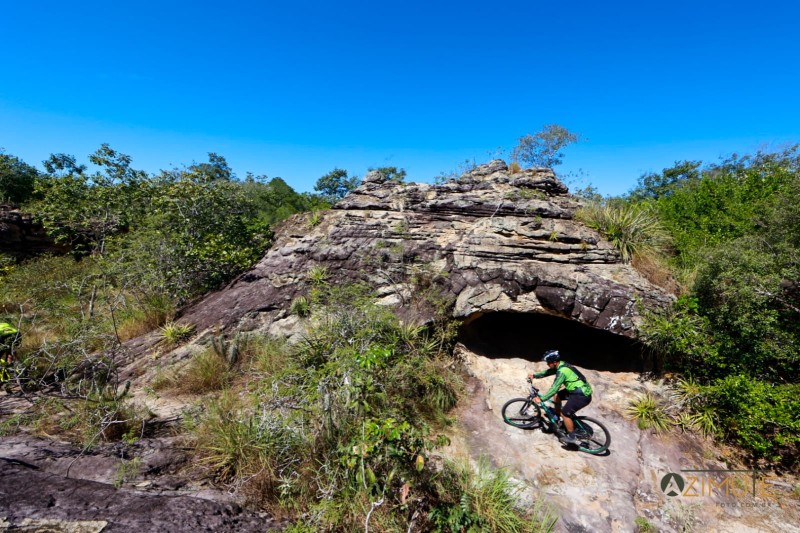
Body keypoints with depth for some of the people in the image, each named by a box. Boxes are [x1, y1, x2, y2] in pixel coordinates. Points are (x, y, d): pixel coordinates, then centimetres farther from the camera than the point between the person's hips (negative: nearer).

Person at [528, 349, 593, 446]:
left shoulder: (562, 371, -27)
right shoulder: (561, 365, 0)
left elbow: (554, 388, -28)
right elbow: (548, 372, 14)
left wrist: (541, 399, -24)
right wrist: (534, 375, 7)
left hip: (582, 396, -10)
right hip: (576, 389, 10)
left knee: (565, 413, -6)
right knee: (556, 396, 16)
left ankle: (572, 437, 11)